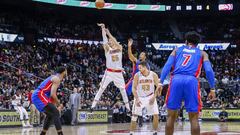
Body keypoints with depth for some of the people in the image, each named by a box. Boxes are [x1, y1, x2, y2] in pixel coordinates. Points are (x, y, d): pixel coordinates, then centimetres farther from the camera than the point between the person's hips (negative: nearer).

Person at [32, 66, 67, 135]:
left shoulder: (53, 77, 25)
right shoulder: (57, 78, -6)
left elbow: (51, 94, 30)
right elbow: (53, 94, -16)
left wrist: (55, 105, 27)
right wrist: (59, 104, -3)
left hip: (36, 96, 10)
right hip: (39, 96, -10)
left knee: (50, 115, 22)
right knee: (55, 113, -13)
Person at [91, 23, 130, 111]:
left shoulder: (120, 48, 6)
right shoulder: (107, 49, 4)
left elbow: (116, 43, -15)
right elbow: (105, 40, -8)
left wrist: (109, 33, -23)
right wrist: (103, 28, -17)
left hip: (118, 73, 1)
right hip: (109, 72, -1)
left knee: (123, 89, 6)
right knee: (102, 88, -5)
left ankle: (128, 107, 15)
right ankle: (93, 105, -5)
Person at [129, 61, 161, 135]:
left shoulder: (153, 75, -12)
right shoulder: (137, 75, -13)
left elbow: (158, 87, -6)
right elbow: (134, 88, -9)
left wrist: (154, 97, -16)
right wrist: (137, 99, -19)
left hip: (150, 97, 0)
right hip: (139, 97, 0)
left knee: (156, 115, -8)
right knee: (134, 116, -6)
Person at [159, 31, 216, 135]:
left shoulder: (177, 50, 25)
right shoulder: (202, 53, 23)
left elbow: (167, 65, 10)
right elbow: (209, 70, 7)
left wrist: (161, 82, 5)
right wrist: (212, 89, 9)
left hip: (176, 80, 1)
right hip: (191, 81, -1)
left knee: (171, 116, 11)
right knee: (194, 118, 5)